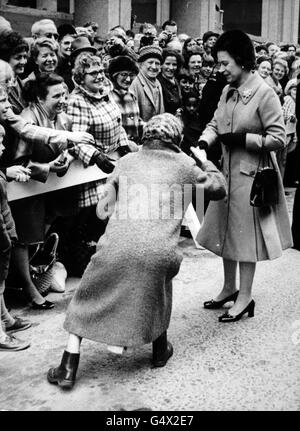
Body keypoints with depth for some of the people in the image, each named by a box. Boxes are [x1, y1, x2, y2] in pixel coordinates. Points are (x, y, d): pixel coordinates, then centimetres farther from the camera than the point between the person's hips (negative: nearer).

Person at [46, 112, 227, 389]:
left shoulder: (126, 162, 14)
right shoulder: (184, 166, 11)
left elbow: (102, 210, 14)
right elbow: (219, 189, 26)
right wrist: (204, 162, 41)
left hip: (116, 249, 0)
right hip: (159, 253, 0)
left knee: (86, 301, 19)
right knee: (158, 291, 33)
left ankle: (68, 369, 19)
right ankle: (160, 351, 44)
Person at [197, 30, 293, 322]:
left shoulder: (264, 94, -16)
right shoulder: (228, 91, 5)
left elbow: (278, 139, -16)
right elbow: (215, 123, 10)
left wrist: (242, 139, -20)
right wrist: (203, 142, -10)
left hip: (251, 173, -7)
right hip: (228, 170, 7)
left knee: (246, 232, 2)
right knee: (226, 230, 15)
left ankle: (245, 297, 16)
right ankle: (229, 288, 31)